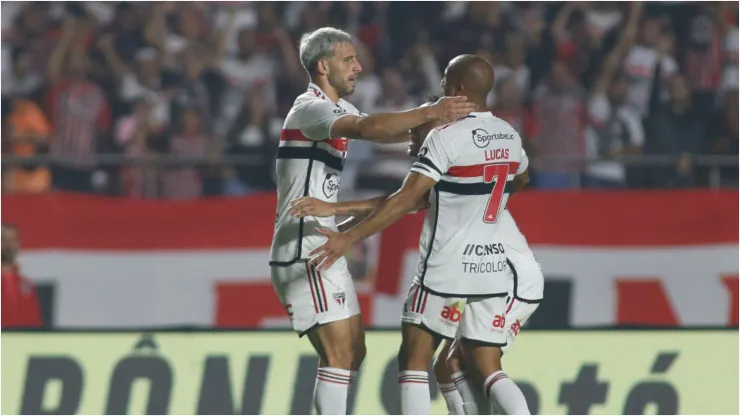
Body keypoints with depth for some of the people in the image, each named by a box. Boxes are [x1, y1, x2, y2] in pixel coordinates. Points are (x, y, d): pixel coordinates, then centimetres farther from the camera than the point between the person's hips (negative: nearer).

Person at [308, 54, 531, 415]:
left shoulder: (446, 137, -14)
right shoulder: (510, 137, 8)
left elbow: (406, 199, -21)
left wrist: (349, 238, -21)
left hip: (446, 267, -6)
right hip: (492, 267, 6)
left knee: (413, 360, 5)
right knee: (488, 369, 8)